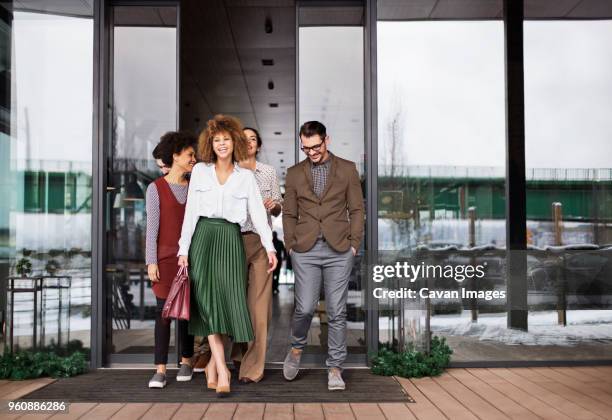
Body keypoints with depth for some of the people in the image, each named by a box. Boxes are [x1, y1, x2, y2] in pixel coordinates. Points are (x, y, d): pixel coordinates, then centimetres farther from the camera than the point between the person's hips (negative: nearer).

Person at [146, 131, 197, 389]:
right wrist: (151, 261, -9)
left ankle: (186, 362, 19)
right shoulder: (156, 188, 1)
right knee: (163, 310, -4)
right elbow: (152, 227, -3)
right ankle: (160, 370, 0)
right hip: (166, 256, -3)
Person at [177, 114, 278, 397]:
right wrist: (184, 248, 1)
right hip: (204, 235, 0)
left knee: (229, 298, -5)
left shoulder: (246, 177, 10)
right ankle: (222, 370, -13)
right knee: (208, 298, -12)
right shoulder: (200, 170, 10)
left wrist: (269, 247, -11)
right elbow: (190, 211, 8)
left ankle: (213, 364, 11)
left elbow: (258, 213, 2)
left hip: (230, 239, 1)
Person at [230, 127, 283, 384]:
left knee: (259, 302, -5)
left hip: (261, 240, 0)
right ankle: (239, 353, 27)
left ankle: (253, 367, 0)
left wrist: (274, 204, -10)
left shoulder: (269, 172, 11)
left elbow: (278, 210, 12)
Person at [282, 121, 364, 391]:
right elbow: (289, 213, 12)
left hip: (339, 250, 0)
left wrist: (354, 243, -1)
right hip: (305, 250, 1)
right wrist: (291, 245, 3)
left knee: (337, 312, 2)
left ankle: (335, 368, 13)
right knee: (305, 308, -3)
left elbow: (356, 209, 7)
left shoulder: (347, 169, 7)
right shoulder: (294, 173, 10)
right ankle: (296, 349, 26)